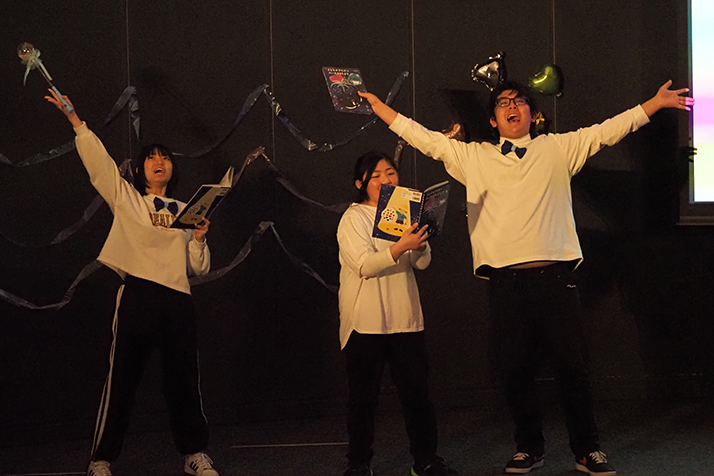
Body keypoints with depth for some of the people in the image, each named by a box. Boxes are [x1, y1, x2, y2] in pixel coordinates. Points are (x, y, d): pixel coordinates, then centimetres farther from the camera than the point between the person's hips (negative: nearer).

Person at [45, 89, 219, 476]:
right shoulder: (125, 199, 11)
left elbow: (199, 268, 19)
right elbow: (98, 161, -1)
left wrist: (199, 240, 0)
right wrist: (75, 120, -8)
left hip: (178, 300, 3)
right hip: (138, 298, -3)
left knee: (184, 381, 7)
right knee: (121, 379, -3)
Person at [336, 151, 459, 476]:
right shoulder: (354, 218, -4)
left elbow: (423, 263, 6)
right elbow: (364, 265, -17)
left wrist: (420, 243, -16)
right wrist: (402, 246, -29)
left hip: (405, 318, 5)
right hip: (366, 322, -4)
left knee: (417, 391, 5)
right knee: (363, 397, 3)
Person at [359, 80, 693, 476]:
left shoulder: (558, 149, 12)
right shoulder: (473, 157, 14)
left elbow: (606, 131, 10)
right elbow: (427, 140, 14)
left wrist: (656, 102, 5)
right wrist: (379, 108, 13)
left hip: (554, 277, -1)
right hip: (505, 280, 1)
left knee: (572, 366, 1)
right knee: (516, 370, 6)